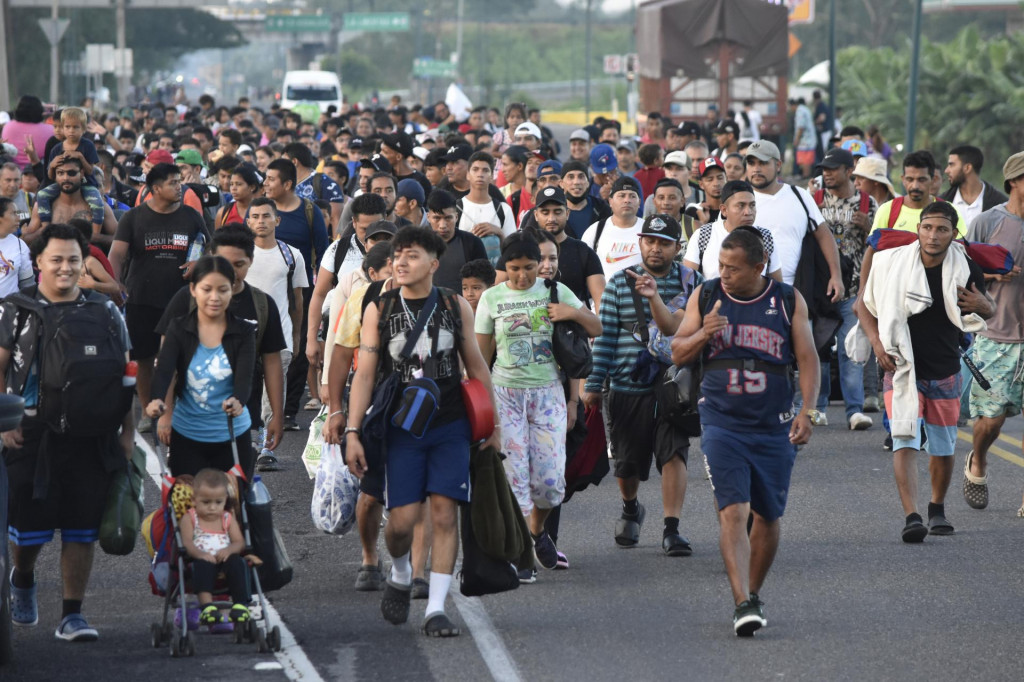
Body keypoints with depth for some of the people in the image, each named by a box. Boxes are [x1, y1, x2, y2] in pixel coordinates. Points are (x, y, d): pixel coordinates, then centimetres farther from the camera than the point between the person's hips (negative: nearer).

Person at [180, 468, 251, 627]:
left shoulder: (228, 519, 17)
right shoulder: (190, 518, 10)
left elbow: (240, 542, 5)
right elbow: (187, 542, -6)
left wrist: (229, 550, -19)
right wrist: (200, 554, -27)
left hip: (223, 558, 2)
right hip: (202, 559, -2)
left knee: (236, 562, -31)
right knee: (202, 565, -37)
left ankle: (241, 604, -37)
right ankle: (206, 605, -52)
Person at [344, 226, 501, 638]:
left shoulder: (455, 307, 4)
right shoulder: (379, 310, 1)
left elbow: (477, 367, 12)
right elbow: (364, 374, 1)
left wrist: (493, 425, 10)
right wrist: (353, 432, -5)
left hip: (450, 427, 1)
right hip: (401, 429, -1)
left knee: (444, 515, -6)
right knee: (402, 519, -7)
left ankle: (436, 609, -2)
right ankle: (400, 575, 25)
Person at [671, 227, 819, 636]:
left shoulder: (788, 301, 1)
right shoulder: (705, 297, 3)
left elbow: (807, 359, 3)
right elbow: (677, 354, 6)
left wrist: (807, 410, -10)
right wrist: (703, 334, -15)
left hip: (774, 426, 1)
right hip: (722, 423, -1)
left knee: (768, 516, 8)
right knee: (733, 511, -15)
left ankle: (753, 595, 26)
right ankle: (742, 603, -21)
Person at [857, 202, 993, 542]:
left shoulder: (965, 270, -7)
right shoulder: (891, 263, -11)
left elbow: (989, 311, 10)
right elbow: (865, 305, 4)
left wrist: (983, 306, -15)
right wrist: (876, 342, -10)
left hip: (945, 372, 2)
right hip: (901, 368, -2)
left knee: (943, 448, 12)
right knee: (905, 443, -16)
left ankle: (937, 509, 36)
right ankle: (911, 517, -22)